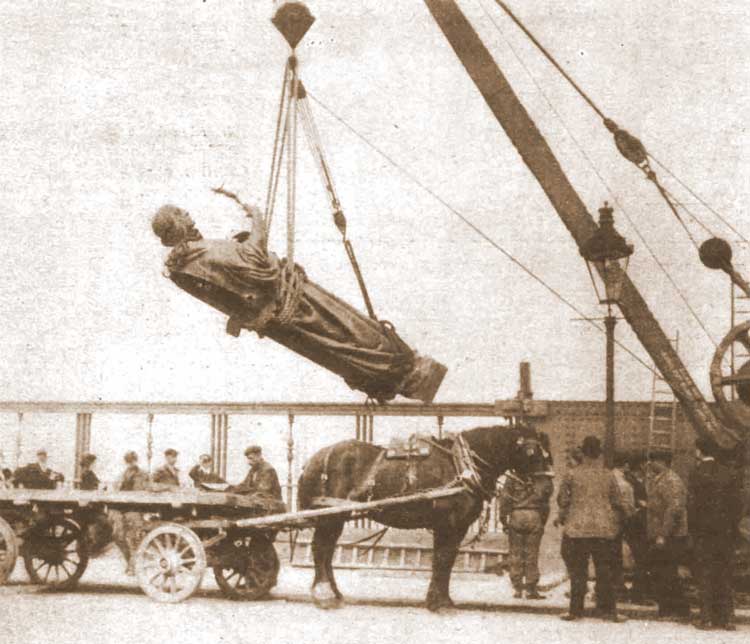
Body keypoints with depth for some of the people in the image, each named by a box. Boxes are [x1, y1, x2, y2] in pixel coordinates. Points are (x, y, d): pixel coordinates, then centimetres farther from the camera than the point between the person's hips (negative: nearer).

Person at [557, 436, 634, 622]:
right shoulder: (608, 476, 2)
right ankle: (607, 610, 10)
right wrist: (630, 511, 28)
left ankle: (576, 610, 6)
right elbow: (618, 500, 9)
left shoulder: (572, 474, -3)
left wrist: (563, 516, 20)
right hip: (603, 529, 2)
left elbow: (562, 499, 1)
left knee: (578, 571, 4)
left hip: (577, 528, -1)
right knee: (604, 571, 8)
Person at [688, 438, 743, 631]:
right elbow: (738, 503, 1)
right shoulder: (730, 473, 0)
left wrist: (692, 528, 0)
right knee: (725, 575, 10)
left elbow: (692, 503, -10)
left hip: (704, 530, -3)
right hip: (726, 531, 3)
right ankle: (727, 618, 10)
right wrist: (733, 527, 8)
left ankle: (707, 618, 1)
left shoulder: (697, 474, -9)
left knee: (705, 573, 3)